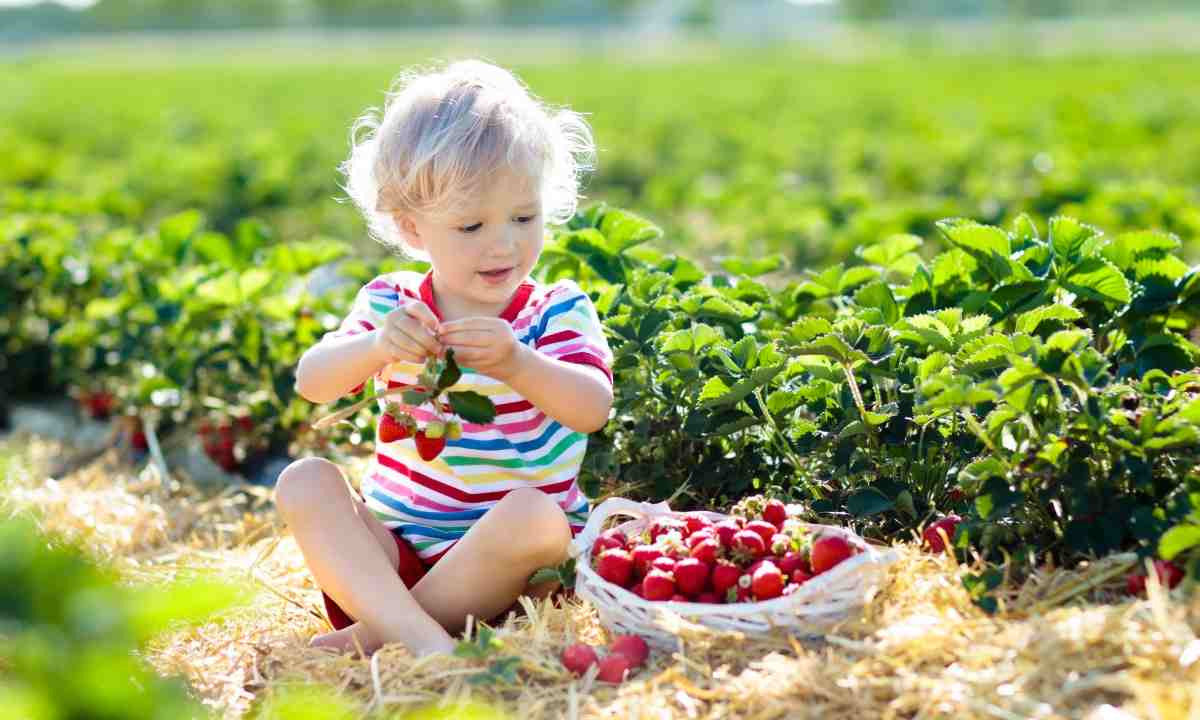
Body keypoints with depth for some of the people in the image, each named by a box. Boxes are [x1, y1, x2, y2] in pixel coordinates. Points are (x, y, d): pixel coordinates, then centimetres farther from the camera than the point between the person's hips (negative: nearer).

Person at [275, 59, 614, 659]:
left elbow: (593, 407, -20)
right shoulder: (391, 304, 5)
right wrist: (376, 348, -32)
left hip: (510, 558, -2)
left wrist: (517, 364, -40)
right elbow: (312, 383, -10)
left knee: (532, 513, -33)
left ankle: (377, 629, -20)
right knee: (304, 481, -19)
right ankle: (418, 636, -36)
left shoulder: (559, 311, -2)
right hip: (394, 546, 3)